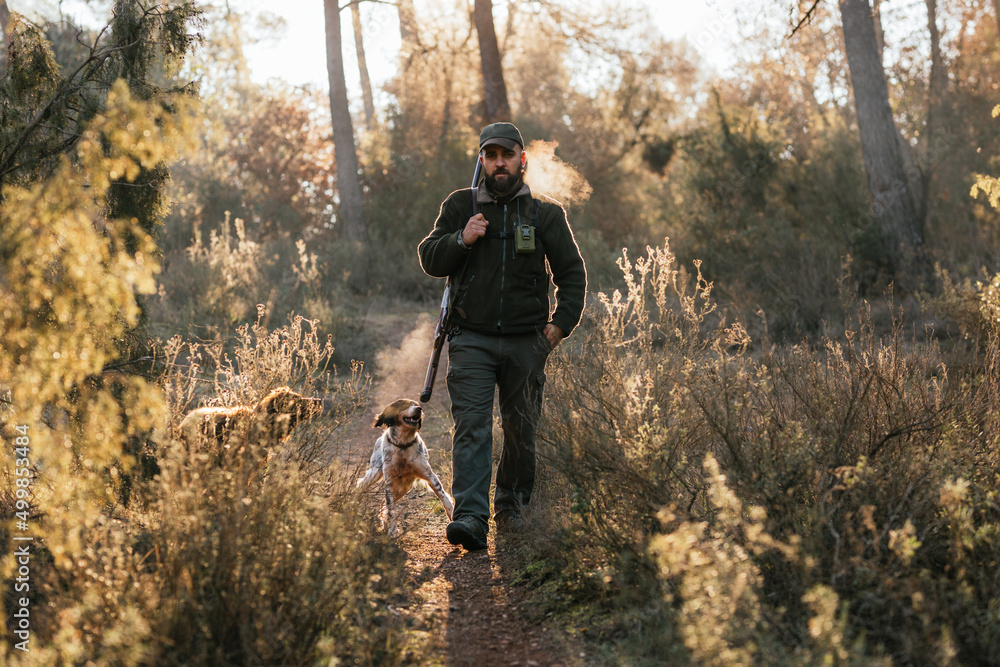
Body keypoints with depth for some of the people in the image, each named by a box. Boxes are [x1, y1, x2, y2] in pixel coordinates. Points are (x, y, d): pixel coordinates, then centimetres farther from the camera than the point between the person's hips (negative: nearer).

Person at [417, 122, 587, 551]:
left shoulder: (545, 214, 7)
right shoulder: (460, 206, 8)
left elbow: (572, 273, 11)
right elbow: (429, 260, 9)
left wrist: (561, 322, -1)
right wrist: (461, 240, -9)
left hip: (525, 342, 1)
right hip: (471, 340, -1)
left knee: (521, 429, 10)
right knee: (471, 428, -12)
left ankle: (512, 506, 29)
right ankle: (470, 518, -19)